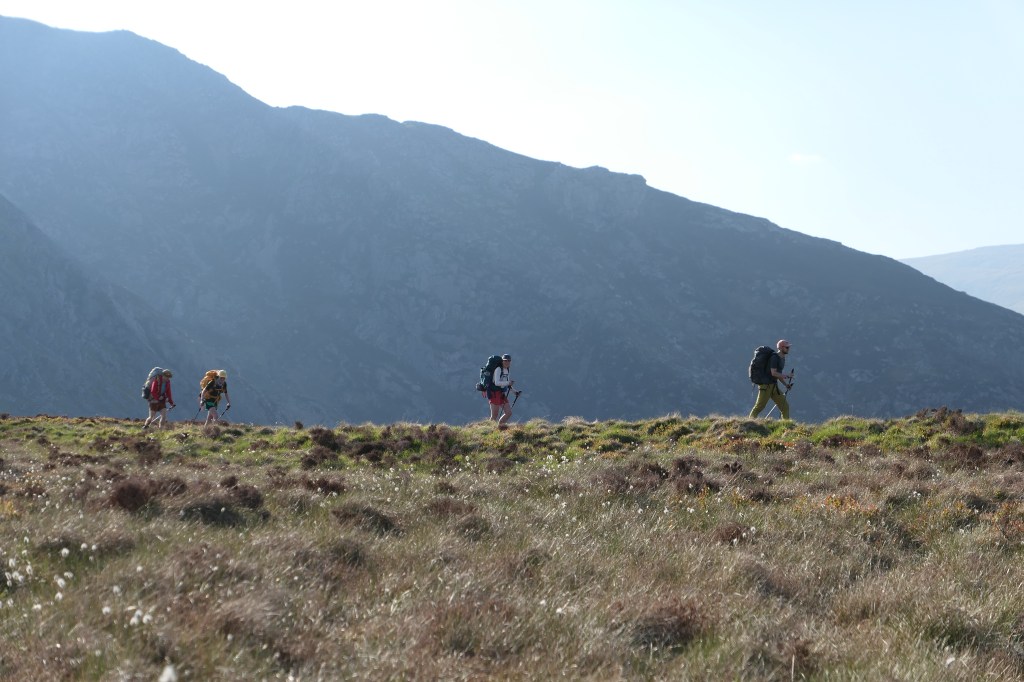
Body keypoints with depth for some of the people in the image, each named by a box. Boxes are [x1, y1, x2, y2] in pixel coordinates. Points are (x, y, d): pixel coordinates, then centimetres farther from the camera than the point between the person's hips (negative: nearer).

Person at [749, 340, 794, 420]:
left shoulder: (782, 358, 14)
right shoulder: (775, 357, -14)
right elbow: (773, 373, -22)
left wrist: (786, 384, 11)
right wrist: (787, 376, -15)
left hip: (774, 386, 9)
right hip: (766, 385, -9)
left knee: (785, 406, 5)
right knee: (760, 406, -6)